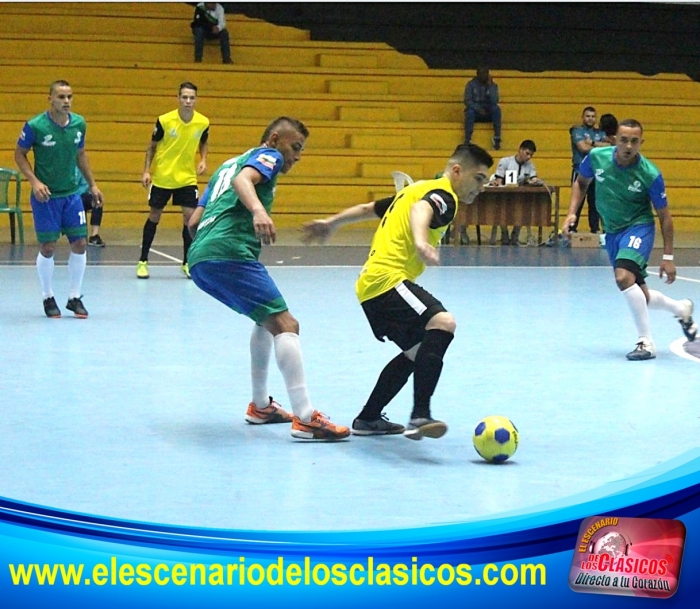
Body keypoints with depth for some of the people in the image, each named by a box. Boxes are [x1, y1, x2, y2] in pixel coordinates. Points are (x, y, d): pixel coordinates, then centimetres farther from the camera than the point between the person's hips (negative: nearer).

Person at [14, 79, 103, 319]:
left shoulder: (79, 123, -1)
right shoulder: (35, 126, -15)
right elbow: (19, 154, -4)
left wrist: (92, 184, 13)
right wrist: (34, 181, -16)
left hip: (71, 194, 4)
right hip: (46, 195, -4)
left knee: (79, 244, 0)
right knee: (47, 248, -1)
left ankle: (75, 297, 14)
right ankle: (48, 298, 18)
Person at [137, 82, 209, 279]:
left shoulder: (203, 122, -7)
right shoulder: (164, 121, -14)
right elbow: (152, 147, -1)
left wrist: (203, 160, -4)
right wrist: (146, 171, -8)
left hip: (187, 178, 2)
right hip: (161, 176, -1)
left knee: (190, 216, -6)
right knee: (154, 216, 6)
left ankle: (187, 263, 7)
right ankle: (143, 261, 17)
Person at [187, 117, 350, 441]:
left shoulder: (230, 163, 32)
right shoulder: (268, 155, 7)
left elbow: (194, 221, 31)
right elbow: (243, 179, -18)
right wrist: (258, 210, -37)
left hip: (199, 258, 9)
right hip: (230, 253, -9)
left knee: (269, 320, 26)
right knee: (285, 325, -13)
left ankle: (260, 406, 26)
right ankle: (304, 418, -23)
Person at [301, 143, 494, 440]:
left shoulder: (418, 189, 24)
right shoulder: (443, 195, -7)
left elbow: (368, 208, 32)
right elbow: (420, 210, -31)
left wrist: (331, 223, 42)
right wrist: (421, 243, -50)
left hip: (369, 285, 11)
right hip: (387, 280, -11)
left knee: (417, 351, 24)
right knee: (442, 322, -31)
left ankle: (368, 419, 34)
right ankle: (420, 416, -43)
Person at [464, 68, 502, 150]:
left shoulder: (493, 85, 1)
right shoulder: (471, 84, -1)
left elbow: (494, 101, -15)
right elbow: (467, 101, -11)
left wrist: (490, 86, -20)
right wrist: (478, 108, -26)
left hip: (488, 113, 1)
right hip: (474, 111, -1)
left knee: (496, 108, -30)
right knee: (470, 111, -35)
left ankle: (497, 138, -33)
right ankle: (467, 141, -45)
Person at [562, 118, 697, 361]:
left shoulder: (650, 175, -21)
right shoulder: (596, 158, -12)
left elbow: (664, 216, -9)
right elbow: (581, 183, 11)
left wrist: (667, 257, -9)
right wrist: (572, 213, -4)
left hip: (638, 227, -5)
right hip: (612, 232, 5)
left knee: (623, 277, -31)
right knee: (640, 297, 11)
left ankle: (646, 342, -18)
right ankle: (681, 309, 43)